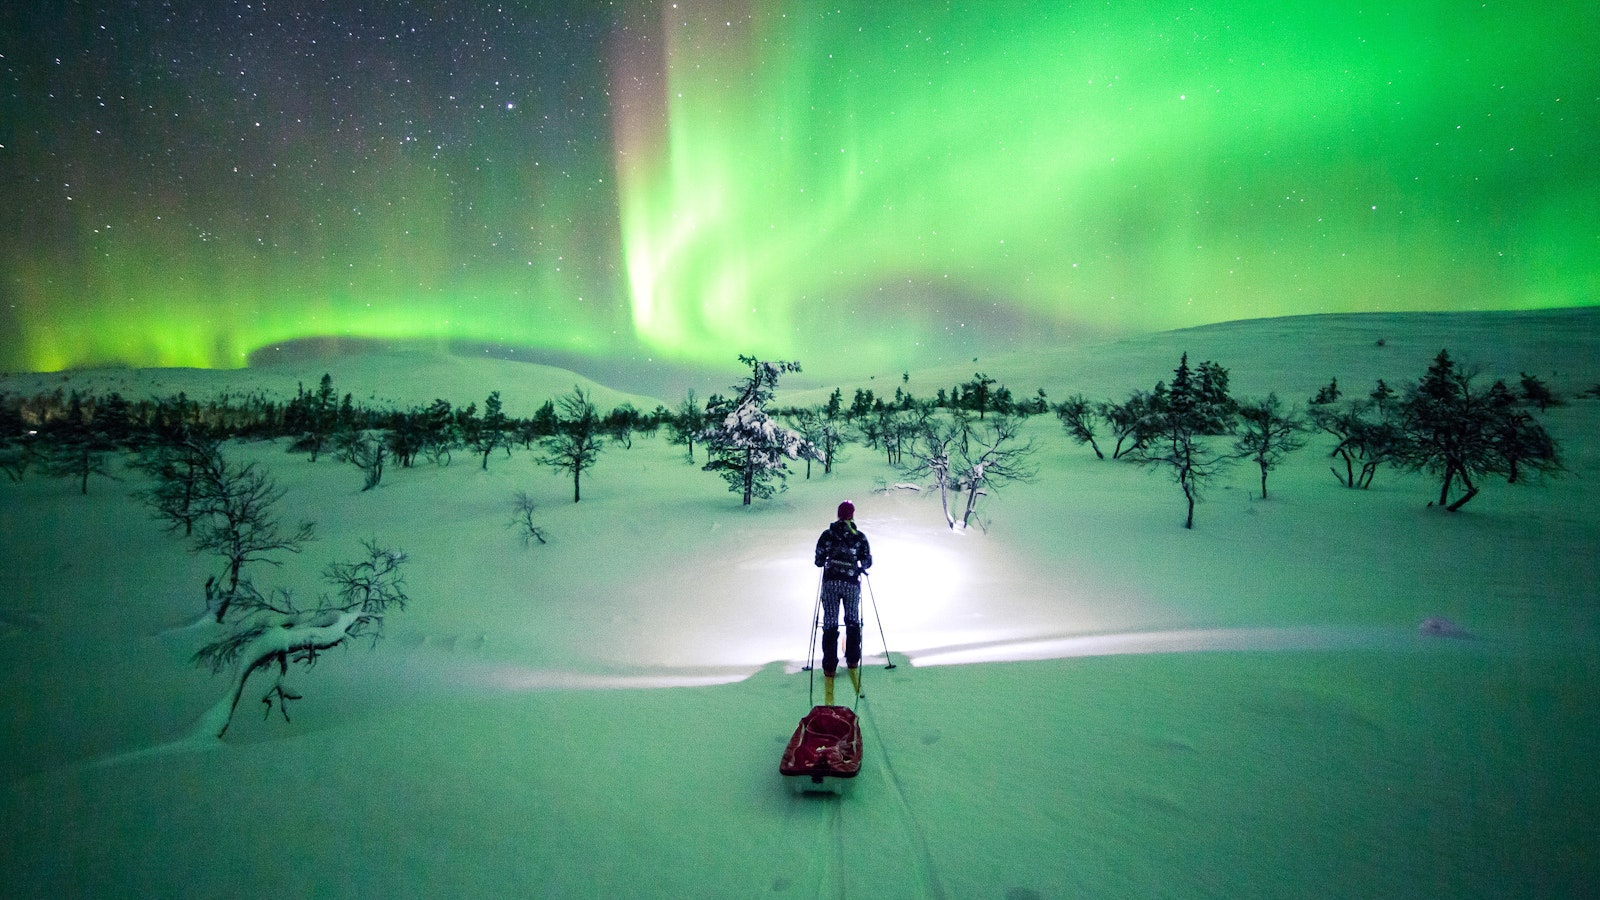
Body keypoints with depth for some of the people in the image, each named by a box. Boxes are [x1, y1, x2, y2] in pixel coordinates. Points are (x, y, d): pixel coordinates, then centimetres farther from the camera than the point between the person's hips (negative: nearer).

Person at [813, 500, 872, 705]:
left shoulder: (827, 535, 0)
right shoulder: (859, 537, -2)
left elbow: (818, 561, 0)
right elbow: (867, 563, -1)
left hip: (830, 583, 0)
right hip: (851, 584, 0)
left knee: (830, 625, 5)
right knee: (853, 622, 18)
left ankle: (829, 668, 1)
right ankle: (852, 663, 20)